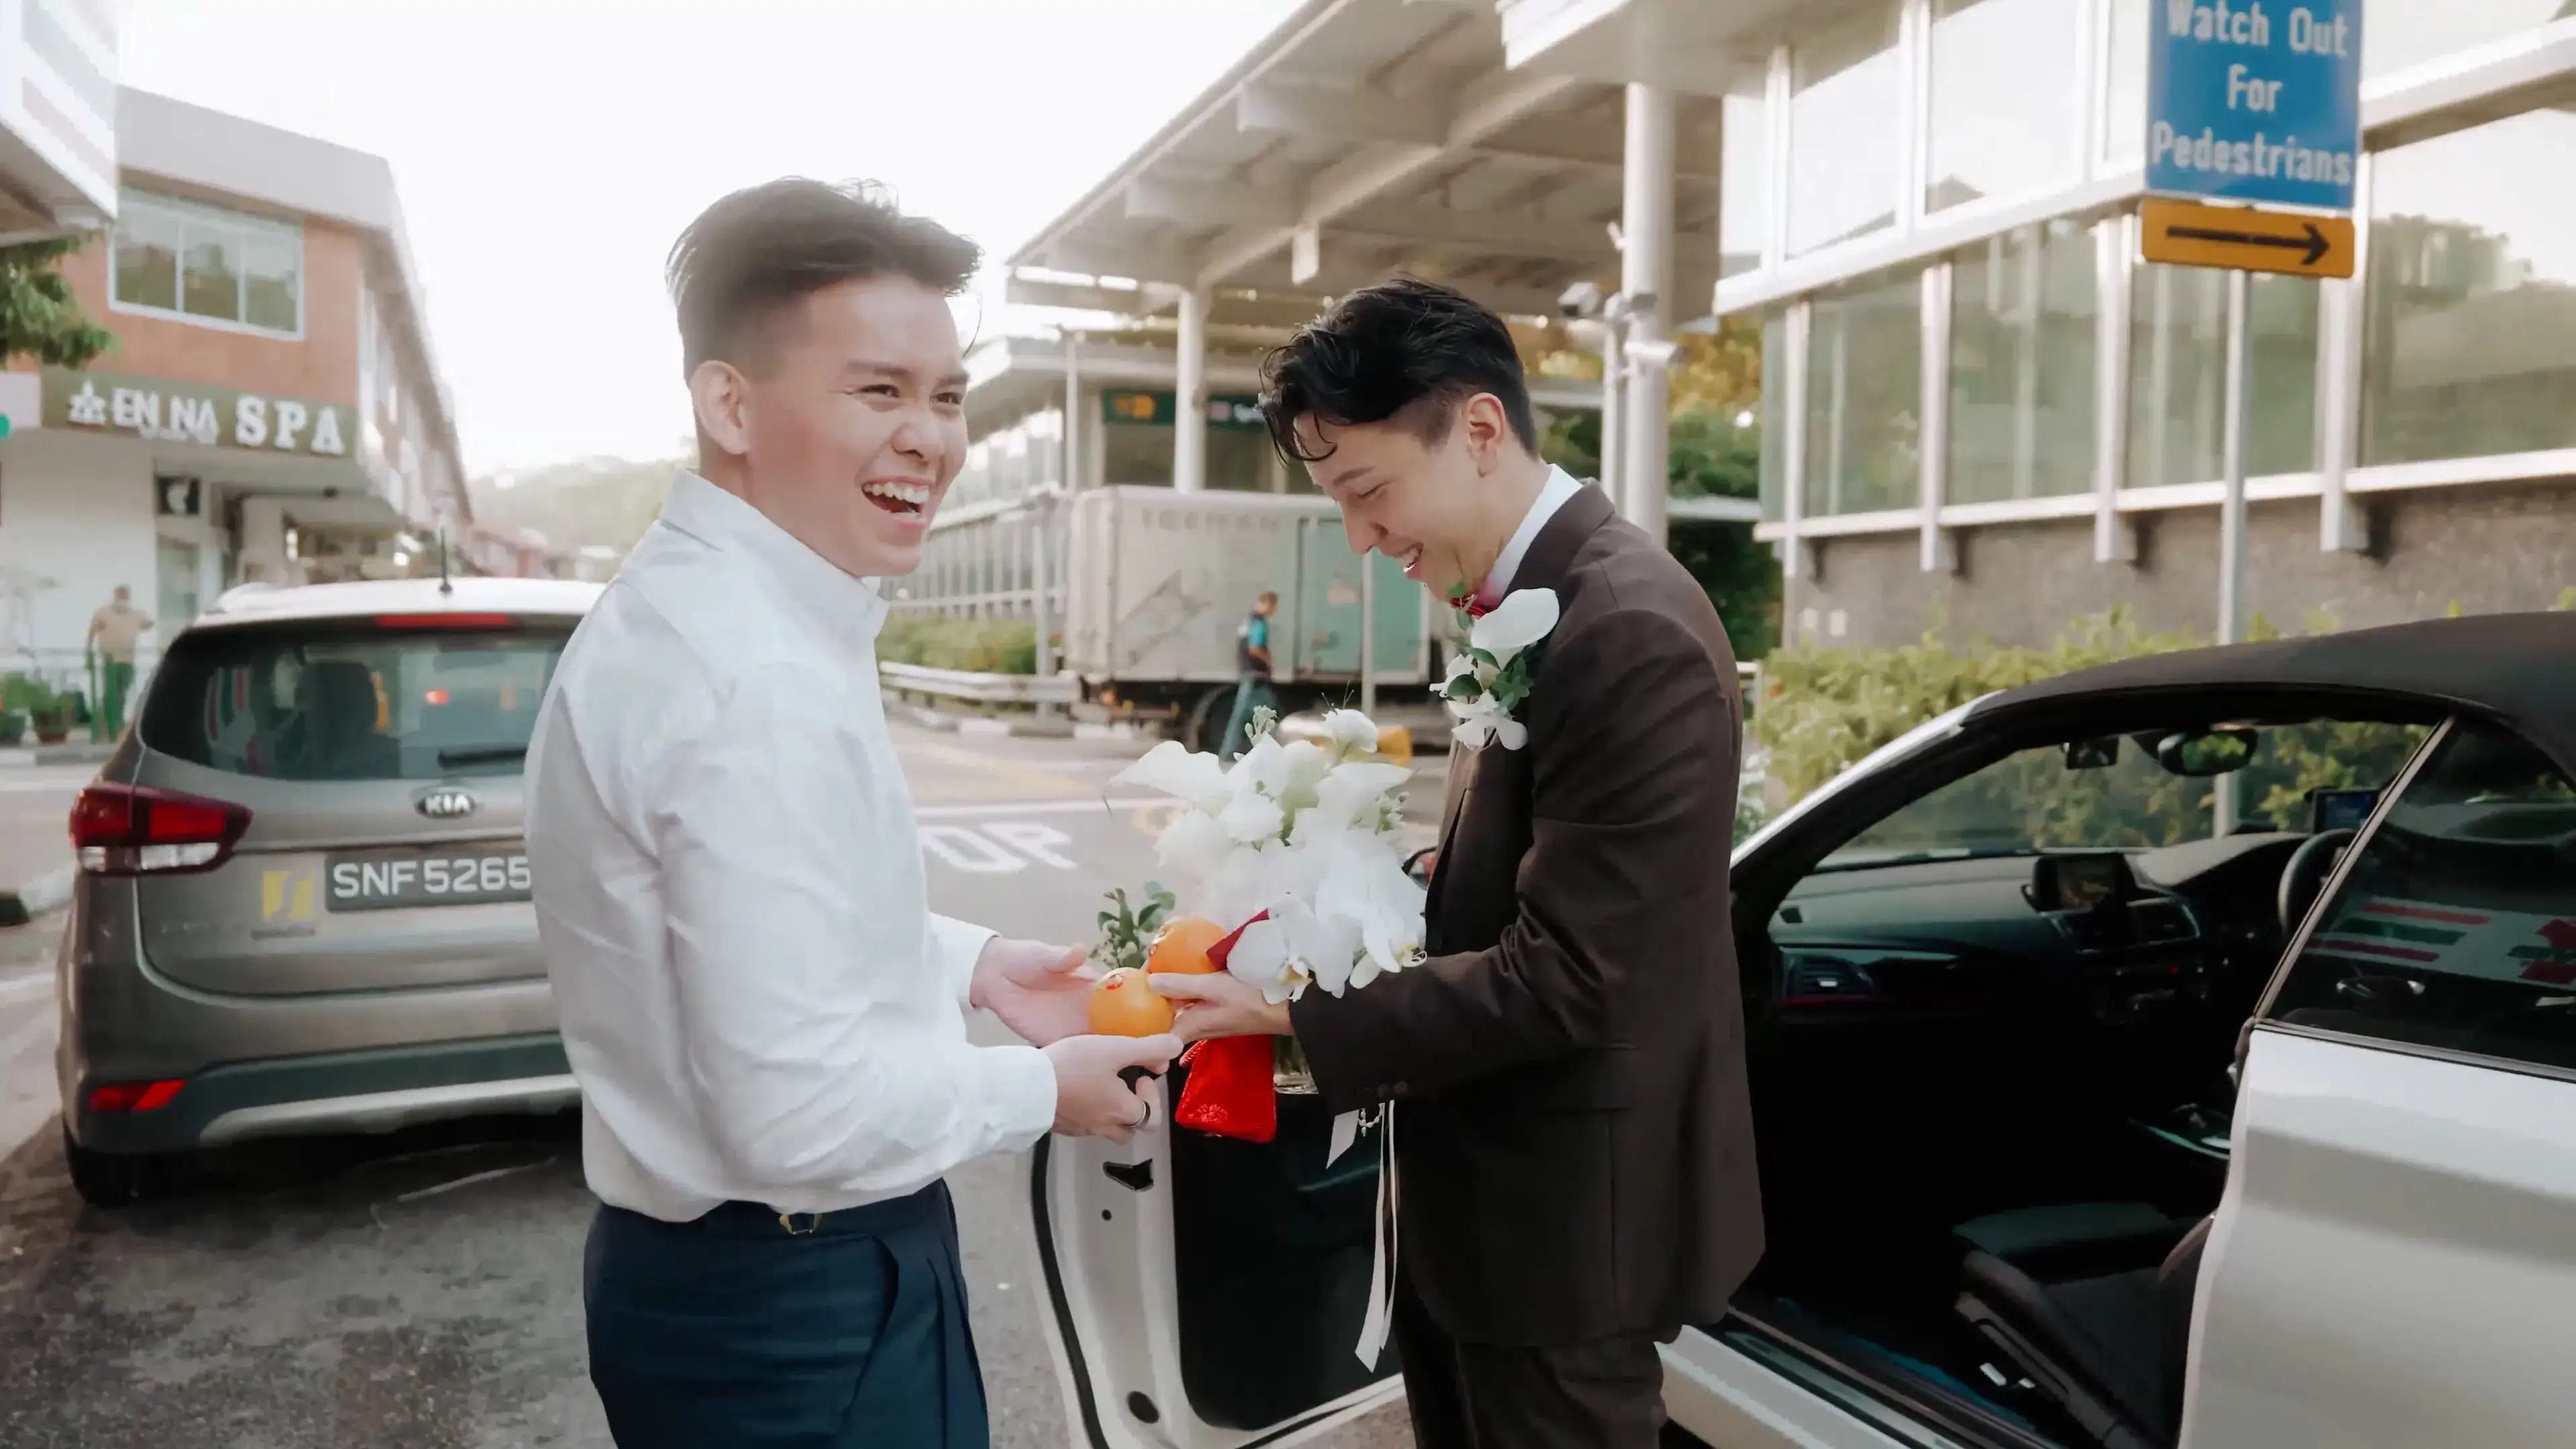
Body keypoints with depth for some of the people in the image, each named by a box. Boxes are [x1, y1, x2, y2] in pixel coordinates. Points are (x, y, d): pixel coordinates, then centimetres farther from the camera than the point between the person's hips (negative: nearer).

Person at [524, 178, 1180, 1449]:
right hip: (789, 1311, -9)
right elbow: (802, 1113, -30)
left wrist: (967, 965, 7)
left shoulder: (691, 613, 5)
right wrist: (1044, 1088, -14)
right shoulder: (763, 682, -28)